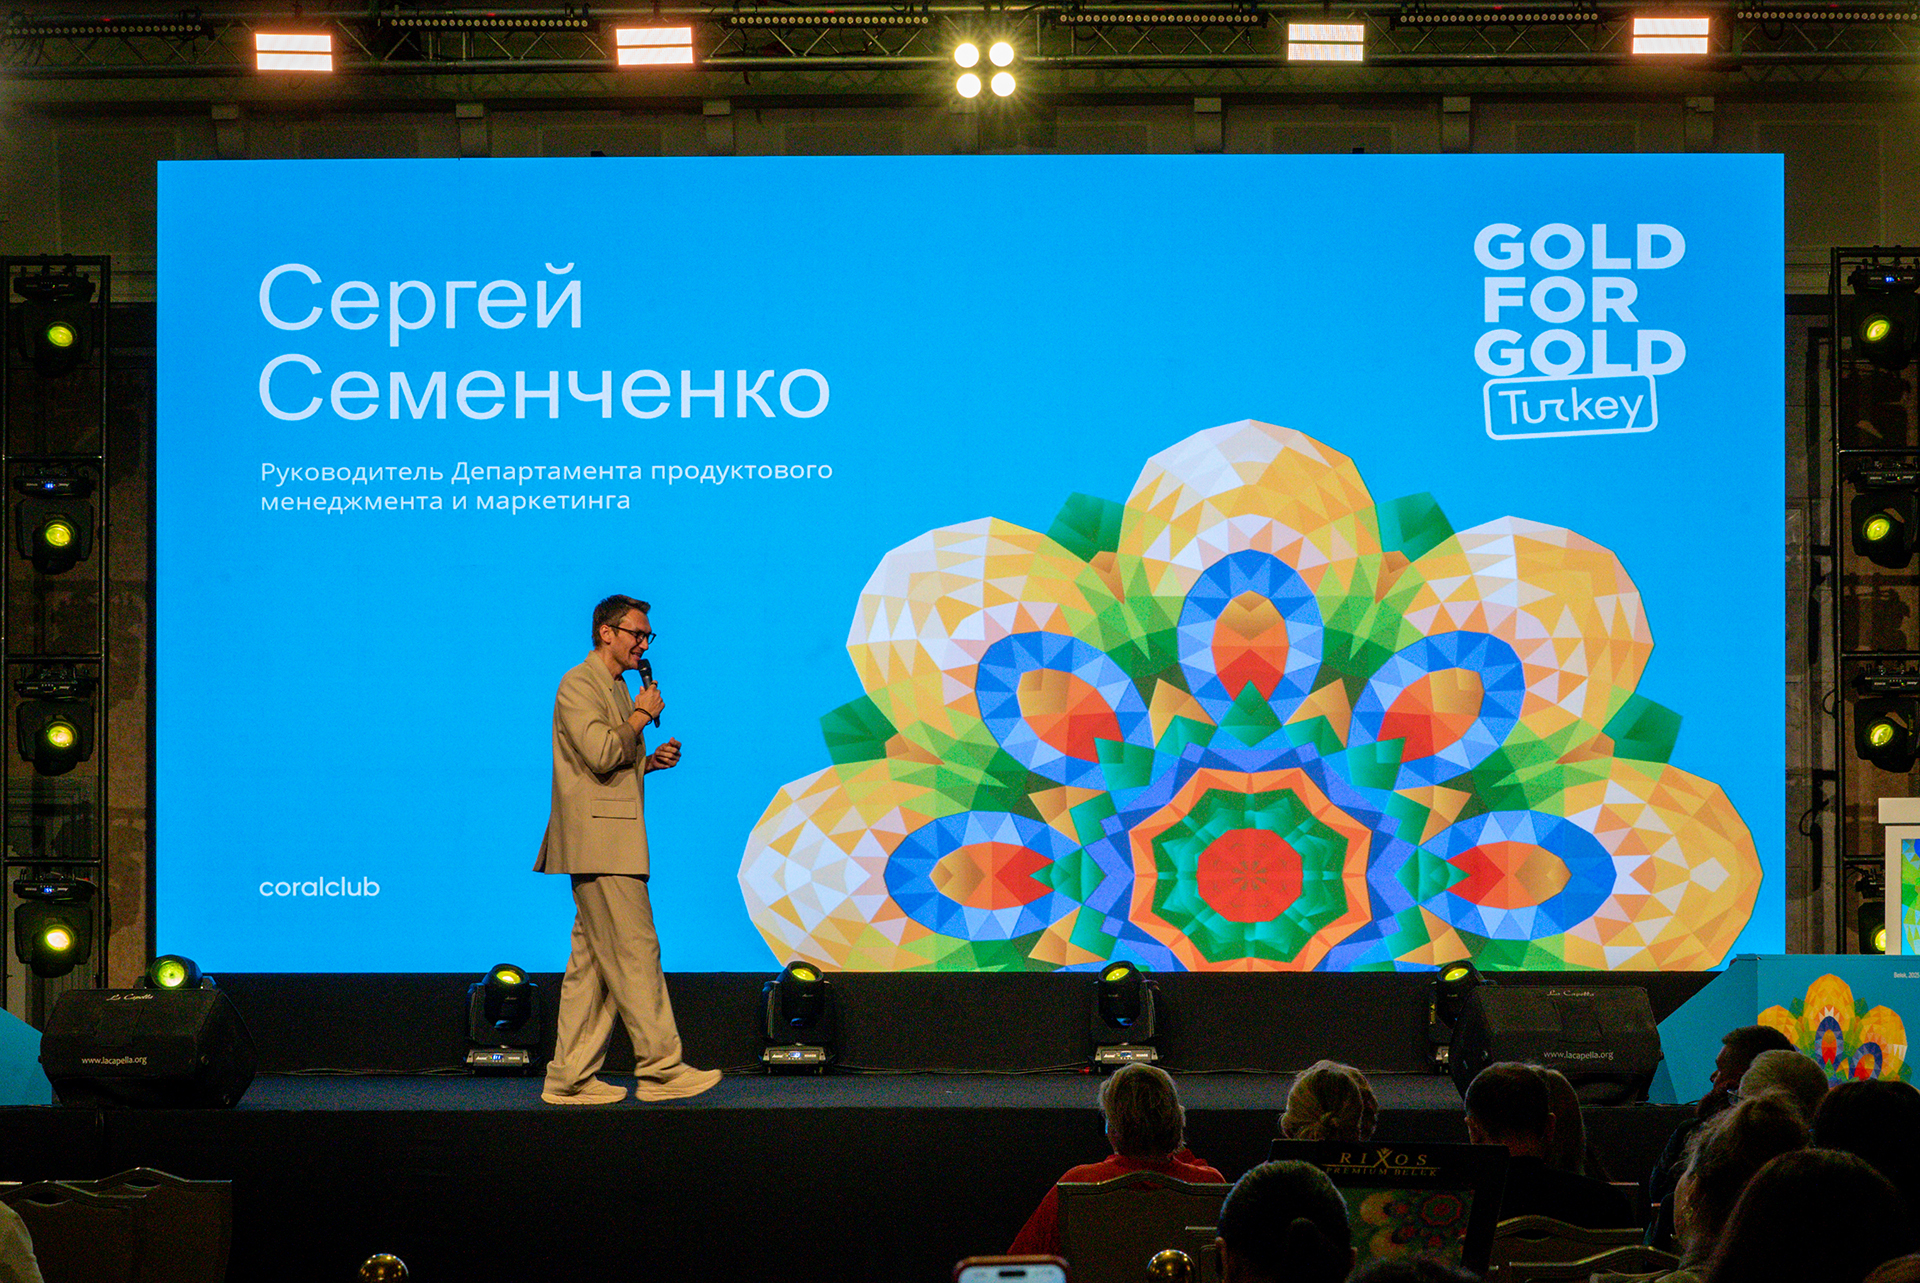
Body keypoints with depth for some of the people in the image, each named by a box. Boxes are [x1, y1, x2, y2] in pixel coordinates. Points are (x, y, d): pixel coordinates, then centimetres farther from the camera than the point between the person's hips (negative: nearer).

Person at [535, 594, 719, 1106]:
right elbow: (600, 755, -20)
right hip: (598, 843, -10)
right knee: (635, 954, -8)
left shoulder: (616, 689, 22)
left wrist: (650, 761, 11)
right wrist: (642, 716, -8)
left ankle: (570, 1077, 9)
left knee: (591, 962, 8)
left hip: (611, 843, 10)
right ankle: (659, 1067, -5)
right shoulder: (578, 684, -9)